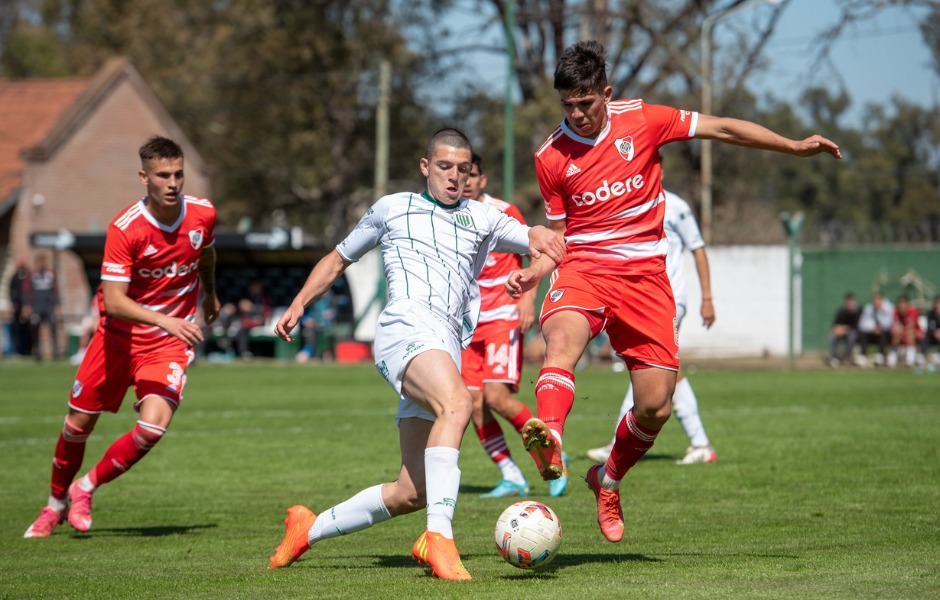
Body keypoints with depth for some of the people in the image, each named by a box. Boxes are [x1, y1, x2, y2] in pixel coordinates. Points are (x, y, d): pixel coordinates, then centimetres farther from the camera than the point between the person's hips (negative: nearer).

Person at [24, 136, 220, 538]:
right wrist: (165, 320, -40)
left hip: (171, 341, 1)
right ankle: (57, 502, 34)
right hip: (119, 336, -1)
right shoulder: (125, 228, -21)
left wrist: (209, 295, 33)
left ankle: (86, 488, 6)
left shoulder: (203, 214, -9)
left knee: (153, 426, -18)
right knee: (78, 424, 7)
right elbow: (113, 300, -27)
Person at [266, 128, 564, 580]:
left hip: (447, 349, 5)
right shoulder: (392, 209, 20)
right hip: (406, 327, -5)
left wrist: (540, 238, -11)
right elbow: (338, 259, 30)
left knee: (412, 493, 0)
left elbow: (535, 239, 14)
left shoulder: (481, 219, 26)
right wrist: (299, 303, 17)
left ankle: (310, 528, 21)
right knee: (456, 402, -37)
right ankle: (439, 536, -46)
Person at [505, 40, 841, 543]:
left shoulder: (641, 120, -2)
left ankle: (608, 480, 25)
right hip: (584, 269, -1)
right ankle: (548, 441, -59)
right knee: (562, 337, -37)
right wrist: (534, 271, -9)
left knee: (655, 407, -4)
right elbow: (559, 234, 11)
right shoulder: (551, 157, 1)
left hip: (644, 274, 1)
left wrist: (794, 146, 5)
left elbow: (721, 128, 5)